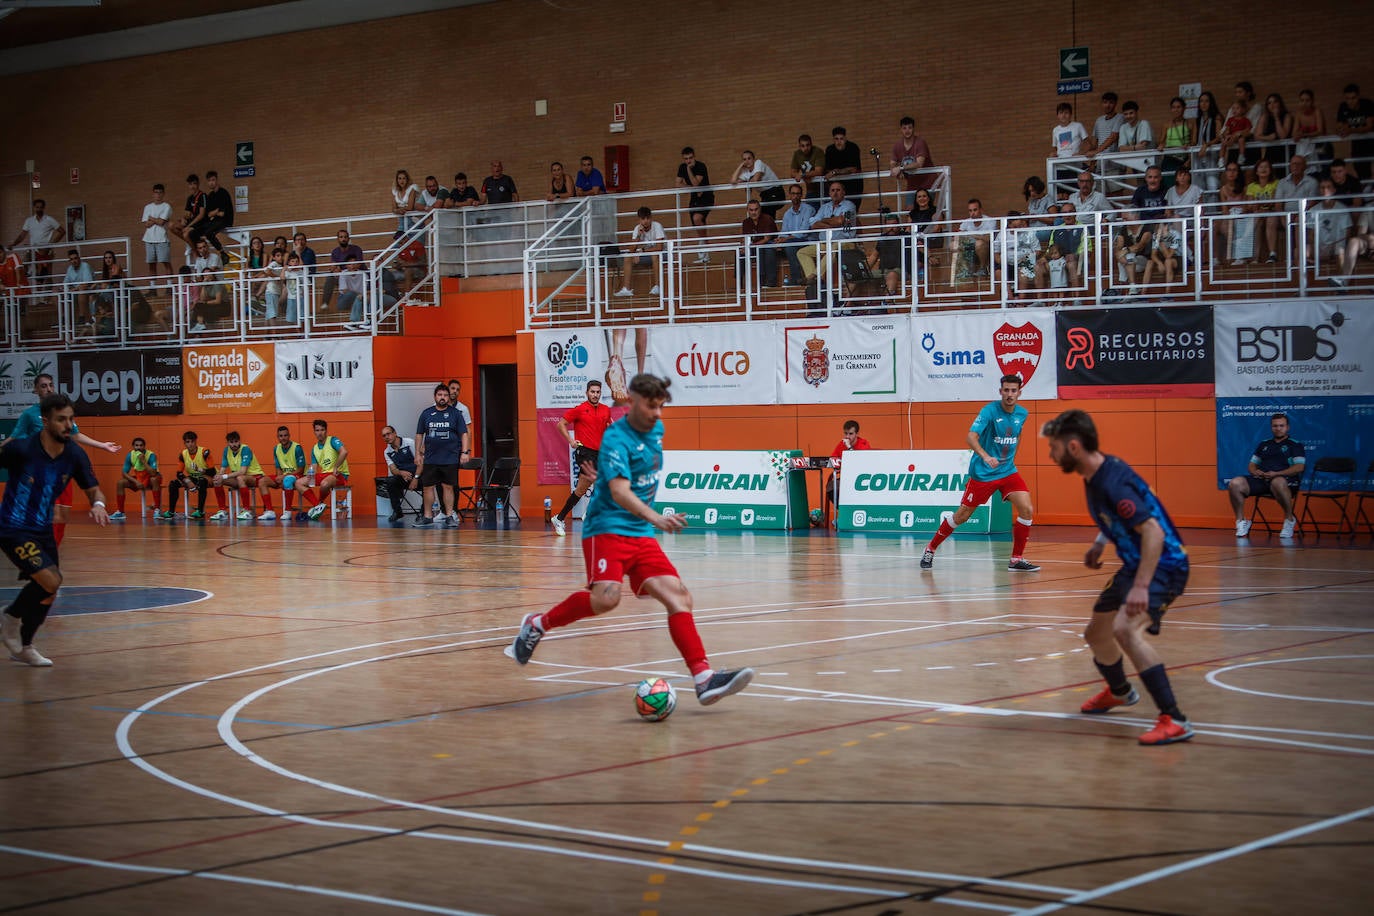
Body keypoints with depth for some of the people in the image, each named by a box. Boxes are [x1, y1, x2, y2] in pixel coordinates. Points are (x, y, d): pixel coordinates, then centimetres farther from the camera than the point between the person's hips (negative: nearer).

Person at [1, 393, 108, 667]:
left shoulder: (74, 454, -7)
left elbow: (94, 490, -1)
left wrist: (98, 504, -23)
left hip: (43, 529, 7)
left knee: (47, 591, 13)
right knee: (51, 580, -21)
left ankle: (23, 647, 35)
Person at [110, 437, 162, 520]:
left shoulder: (151, 455, -23)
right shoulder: (130, 455, -10)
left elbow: (153, 473, -35)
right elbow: (124, 473, -9)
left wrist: (143, 460, -36)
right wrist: (136, 482, -23)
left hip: (150, 479, -4)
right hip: (137, 479, 4)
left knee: (154, 479, -39)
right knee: (120, 483, -17)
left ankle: (157, 510, -35)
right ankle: (120, 512, -10)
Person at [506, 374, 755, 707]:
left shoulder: (657, 430, 10)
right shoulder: (616, 439, -15)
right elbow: (620, 492, -31)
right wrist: (655, 518, -45)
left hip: (642, 534, 7)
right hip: (607, 527, -7)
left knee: (678, 595, -9)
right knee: (606, 596, -28)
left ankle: (704, 680, -14)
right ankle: (538, 624, -4)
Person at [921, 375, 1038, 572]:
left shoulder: (1022, 414, 2)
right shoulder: (990, 411, -17)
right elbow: (971, 436, -29)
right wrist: (985, 456, -44)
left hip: (1008, 471, 5)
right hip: (982, 473, -5)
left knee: (1026, 509, -13)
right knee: (962, 515, 2)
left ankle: (1016, 559, -1)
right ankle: (930, 549, 21)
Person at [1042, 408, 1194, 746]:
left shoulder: (1113, 482, -26)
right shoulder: (1095, 476, 3)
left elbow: (1154, 532, -32)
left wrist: (1141, 586, -37)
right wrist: (1099, 544, 13)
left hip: (1163, 564, -10)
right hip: (1135, 563, 10)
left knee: (1126, 629, -33)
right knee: (1096, 633, 24)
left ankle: (1174, 721, -33)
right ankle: (1119, 691, 56)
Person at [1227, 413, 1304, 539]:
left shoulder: (1295, 445, 13)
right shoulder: (1263, 445, 28)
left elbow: (1299, 467, -1)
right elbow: (1252, 465, 26)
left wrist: (1276, 474, -13)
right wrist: (1255, 471, -1)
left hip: (1286, 480, -4)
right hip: (1261, 480, 4)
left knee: (1277, 483, -44)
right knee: (1235, 483, -23)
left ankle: (1289, 519, -21)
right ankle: (1241, 521, -10)